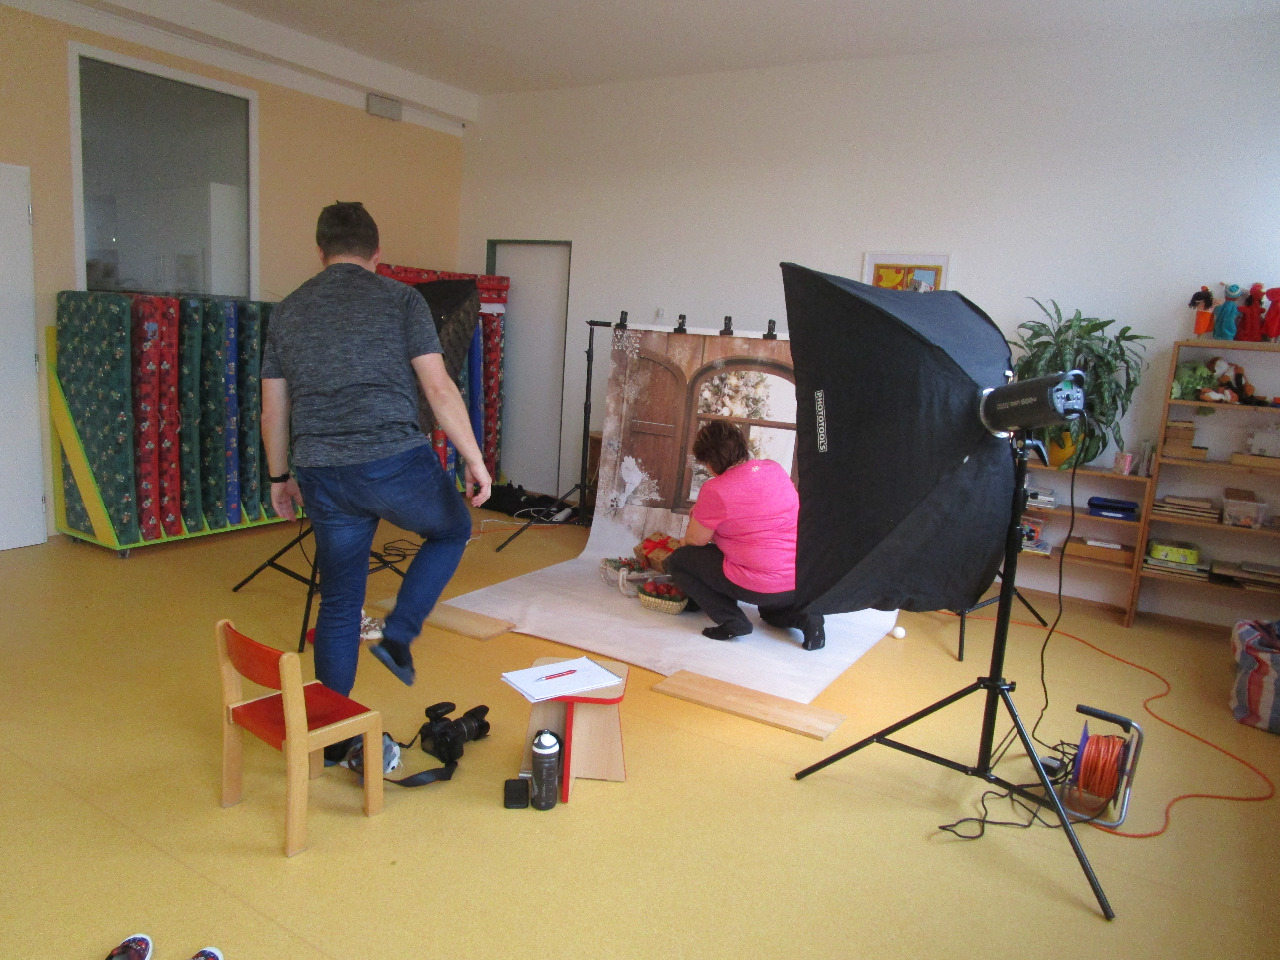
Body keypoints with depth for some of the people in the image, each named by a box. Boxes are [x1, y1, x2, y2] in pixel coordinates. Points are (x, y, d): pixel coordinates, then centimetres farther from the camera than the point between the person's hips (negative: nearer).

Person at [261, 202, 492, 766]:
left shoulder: (287, 311, 15)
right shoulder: (400, 299, 2)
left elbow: (273, 410, 18)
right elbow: (438, 388, -6)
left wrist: (279, 476, 30)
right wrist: (474, 460, -1)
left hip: (322, 476, 4)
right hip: (395, 461, -4)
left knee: (339, 604, 15)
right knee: (452, 530, 26)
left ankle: (335, 737, 25)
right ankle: (398, 635, 12)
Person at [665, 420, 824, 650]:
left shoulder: (715, 490, -13)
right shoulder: (775, 468, 5)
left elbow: (695, 540, -1)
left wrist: (697, 515, 20)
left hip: (761, 587, -7)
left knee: (677, 561, 8)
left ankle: (731, 621, 0)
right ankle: (800, 615, 11)